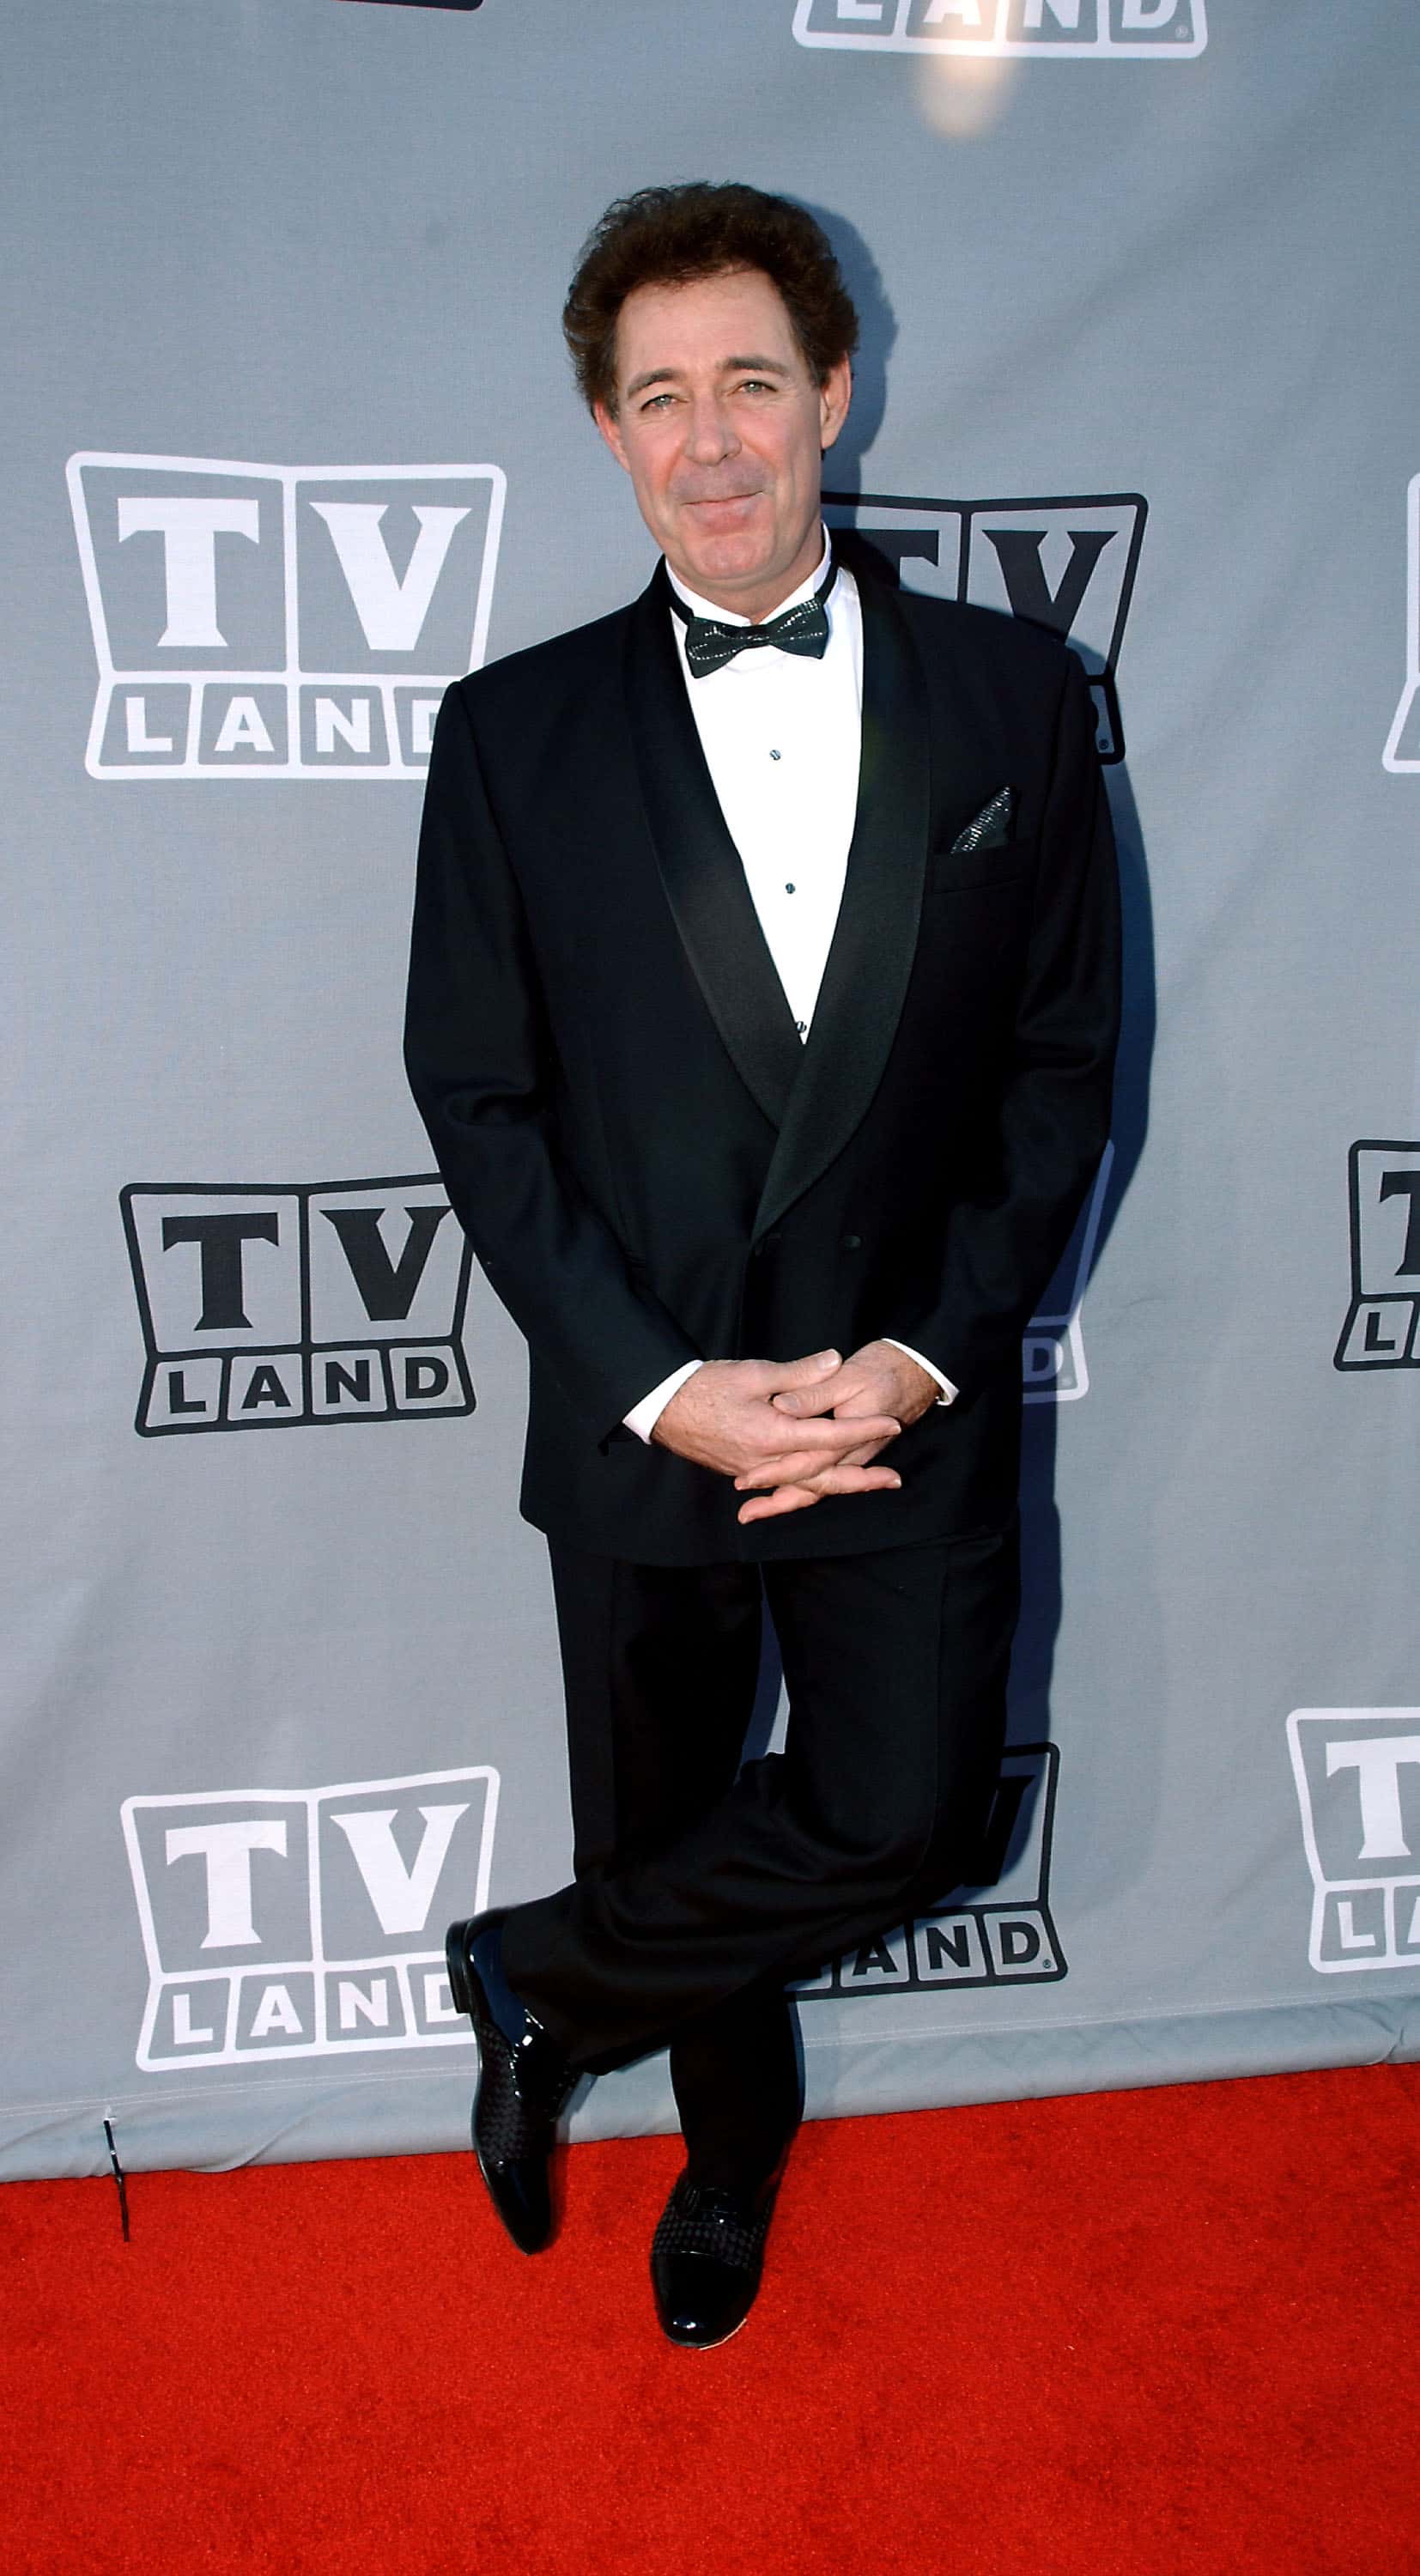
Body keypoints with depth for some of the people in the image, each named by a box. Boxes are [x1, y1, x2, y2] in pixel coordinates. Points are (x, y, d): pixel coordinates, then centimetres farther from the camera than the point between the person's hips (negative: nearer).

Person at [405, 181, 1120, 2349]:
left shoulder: (1014, 694, 0)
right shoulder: (516, 733, -2)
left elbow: (1065, 1059, 0)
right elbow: (477, 1096, -2)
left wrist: (931, 1351, -10)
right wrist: (655, 1384, -12)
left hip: (914, 1408, 0)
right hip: (642, 1415, 0)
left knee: (901, 1821, -6)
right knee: (673, 1836, 15)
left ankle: (540, 1977, 22)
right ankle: (735, 2147, 46)